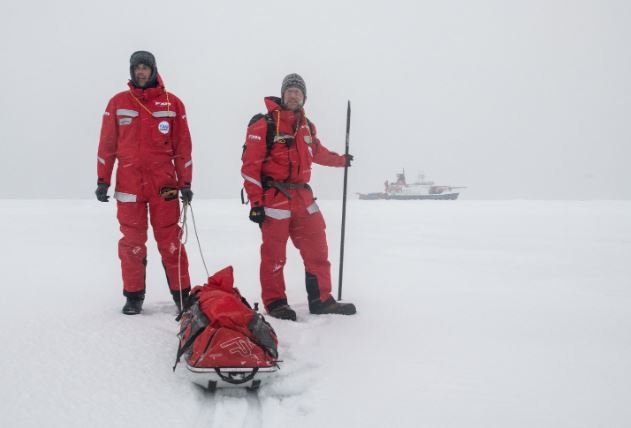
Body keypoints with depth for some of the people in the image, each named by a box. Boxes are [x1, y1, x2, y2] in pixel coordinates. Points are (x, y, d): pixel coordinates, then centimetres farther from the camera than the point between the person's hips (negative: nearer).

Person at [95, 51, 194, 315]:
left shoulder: (172, 103, 5)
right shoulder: (118, 103, 7)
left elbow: (183, 145, 5)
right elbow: (107, 144, 9)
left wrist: (185, 183, 2)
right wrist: (102, 180, 4)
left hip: (164, 184, -1)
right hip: (129, 184, 1)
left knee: (170, 242, -2)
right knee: (132, 243, 6)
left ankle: (182, 294, 7)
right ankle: (133, 296, 15)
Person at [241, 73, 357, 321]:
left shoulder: (307, 127, 15)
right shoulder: (264, 124, -6)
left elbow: (316, 152, 35)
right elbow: (250, 165, -10)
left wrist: (340, 160, 43)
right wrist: (255, 202, -14)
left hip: (303, 197, 6)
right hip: (274, 198, -6)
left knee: (317, 250, 7)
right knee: (274, 254, 1)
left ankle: (321, 300, 18)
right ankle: (275, 302, 14)